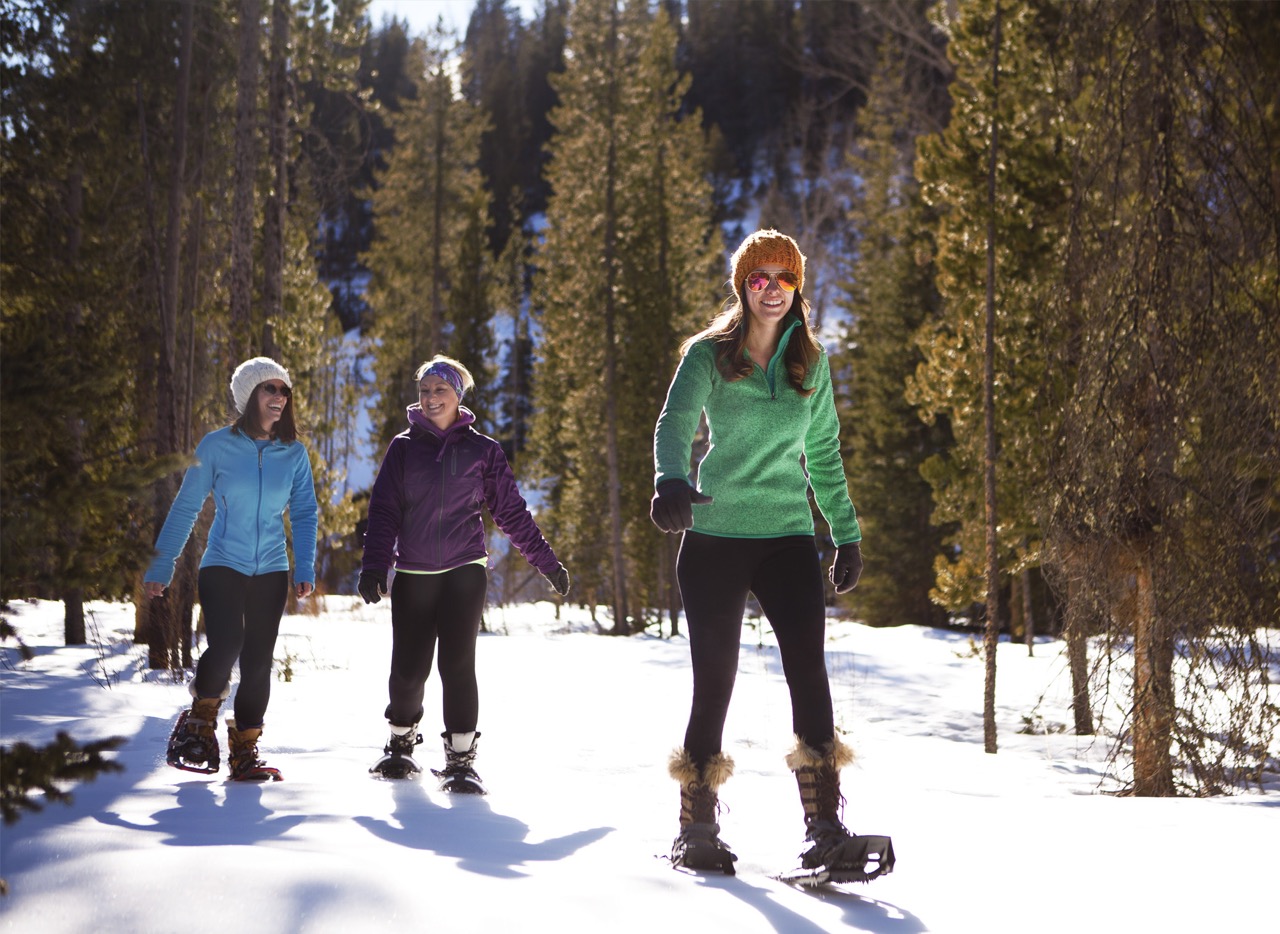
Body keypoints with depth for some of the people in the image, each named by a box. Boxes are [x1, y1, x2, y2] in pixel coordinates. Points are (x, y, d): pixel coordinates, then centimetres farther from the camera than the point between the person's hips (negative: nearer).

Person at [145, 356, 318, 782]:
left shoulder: (294, 453, 3)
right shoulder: (217, 445, -4)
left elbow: (304, 514, 9)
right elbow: (186, 507, 0)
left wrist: (305, 569, -4)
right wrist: (161, 566, -1)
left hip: (271, 571, 3)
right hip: (222, 566, -3)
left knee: (258, 662, 3)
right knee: (226, 646, -21)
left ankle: (245, 752, 16)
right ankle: (200, 720, 6)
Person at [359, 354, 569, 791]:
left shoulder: (482, 450, 4)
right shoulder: (404, 447, 5)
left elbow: (511, 511, 7)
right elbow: (384, 510, 2)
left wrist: (546, 561, 5)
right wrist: (374, 566, -9)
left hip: (464, 571, -1)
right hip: (413, 575, 1)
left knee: (457, 664, -10)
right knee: (408, 668, 1)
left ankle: (461, 758, -1)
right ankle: (401, 743, 26)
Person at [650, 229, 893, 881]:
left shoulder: (811, 361, 11)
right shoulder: (708, 355, 0)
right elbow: (675, 424, -16)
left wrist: (847, 534, 15)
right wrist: (671, 482, -36)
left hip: (787, 534, 2)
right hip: (715, 537, -2)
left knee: (808, 667, -13)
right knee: (714, 680, 1)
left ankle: (824, 825, -11)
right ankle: (697, 828, 15)